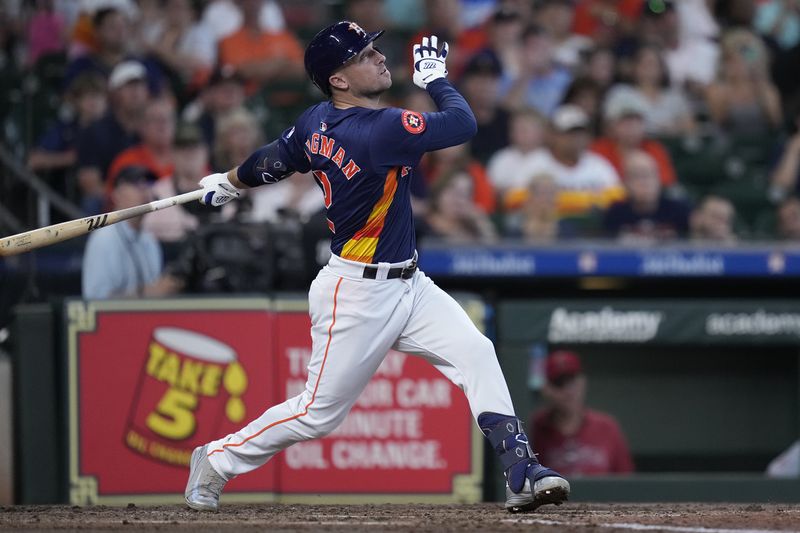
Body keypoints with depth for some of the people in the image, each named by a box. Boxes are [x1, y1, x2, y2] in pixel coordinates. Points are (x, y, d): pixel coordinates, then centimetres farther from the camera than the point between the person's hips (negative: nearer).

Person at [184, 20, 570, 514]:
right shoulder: (379, 129, -26)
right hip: (357, 295, -9)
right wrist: (435, 78, -5)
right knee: (320, 412, 3)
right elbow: (463, 124, -23)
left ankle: (522, 472, -12)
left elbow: (270, 163, 15)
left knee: (475, 353, -8)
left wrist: (228, 184, 35)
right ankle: (216, 461, 23)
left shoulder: (317, 122, 0)